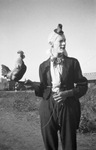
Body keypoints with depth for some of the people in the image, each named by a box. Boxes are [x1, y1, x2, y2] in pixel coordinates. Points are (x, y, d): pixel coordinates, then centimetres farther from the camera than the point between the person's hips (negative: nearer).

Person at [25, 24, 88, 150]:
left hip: (68, 108, -1)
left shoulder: (72, 62, 4)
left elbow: (83, 86, 4)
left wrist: (67, 93, -13)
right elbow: (43, 90, 11)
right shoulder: (44, 65, 8)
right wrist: (31, 83, -7)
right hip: (48, 108, 1)